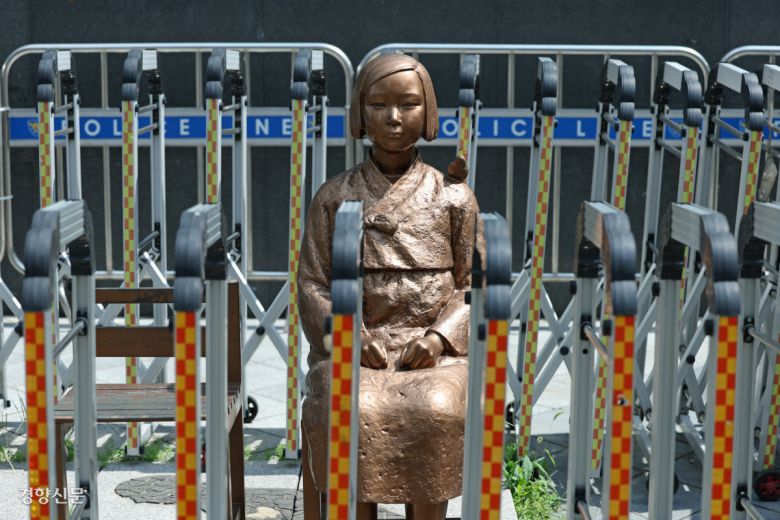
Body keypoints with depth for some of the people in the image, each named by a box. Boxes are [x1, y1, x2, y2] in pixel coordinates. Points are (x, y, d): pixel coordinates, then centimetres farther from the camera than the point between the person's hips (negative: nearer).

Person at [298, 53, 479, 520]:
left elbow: (473, 284, 8)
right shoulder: (334, 197, 10)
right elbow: (313, 283, 7)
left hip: (433, 347, 0)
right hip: (353, 347, 0)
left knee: (437, 414, -30)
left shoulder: (453, 197, 10)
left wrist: (439, 336, -9)